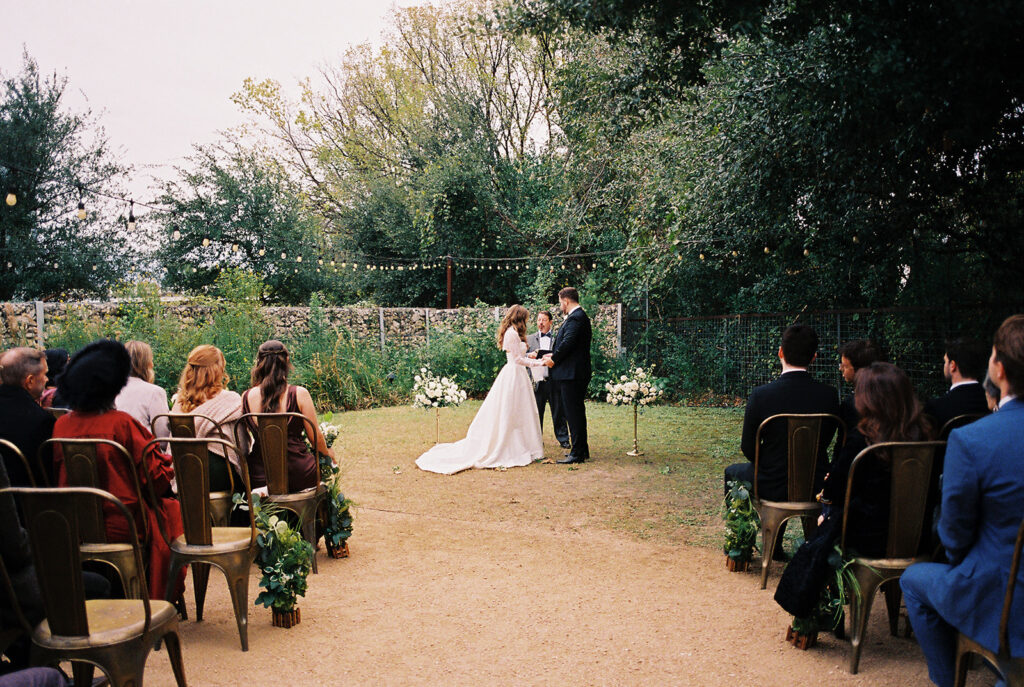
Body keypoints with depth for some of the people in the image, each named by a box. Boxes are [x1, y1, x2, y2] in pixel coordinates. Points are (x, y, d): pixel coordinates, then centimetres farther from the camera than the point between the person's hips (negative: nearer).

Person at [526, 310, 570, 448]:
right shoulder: (530, 338, 13)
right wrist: (529, 355, -13)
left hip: (554, 380, -1)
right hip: (537, 380, 1)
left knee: (558, 411, 3)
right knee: (536, 412, 6)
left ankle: (563, 439, 12)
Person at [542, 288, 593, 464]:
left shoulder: (575, 318, -15)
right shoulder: (580, 316, 17)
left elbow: (568, 342, -22)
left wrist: (554, 359, -9)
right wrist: (555, 355, 14)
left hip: (572, 374, -11)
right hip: (578, 373, 11)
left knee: (573, 413, -6)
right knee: (577, 412, 16)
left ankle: (577, 453, -3)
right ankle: (582, 449, 24)